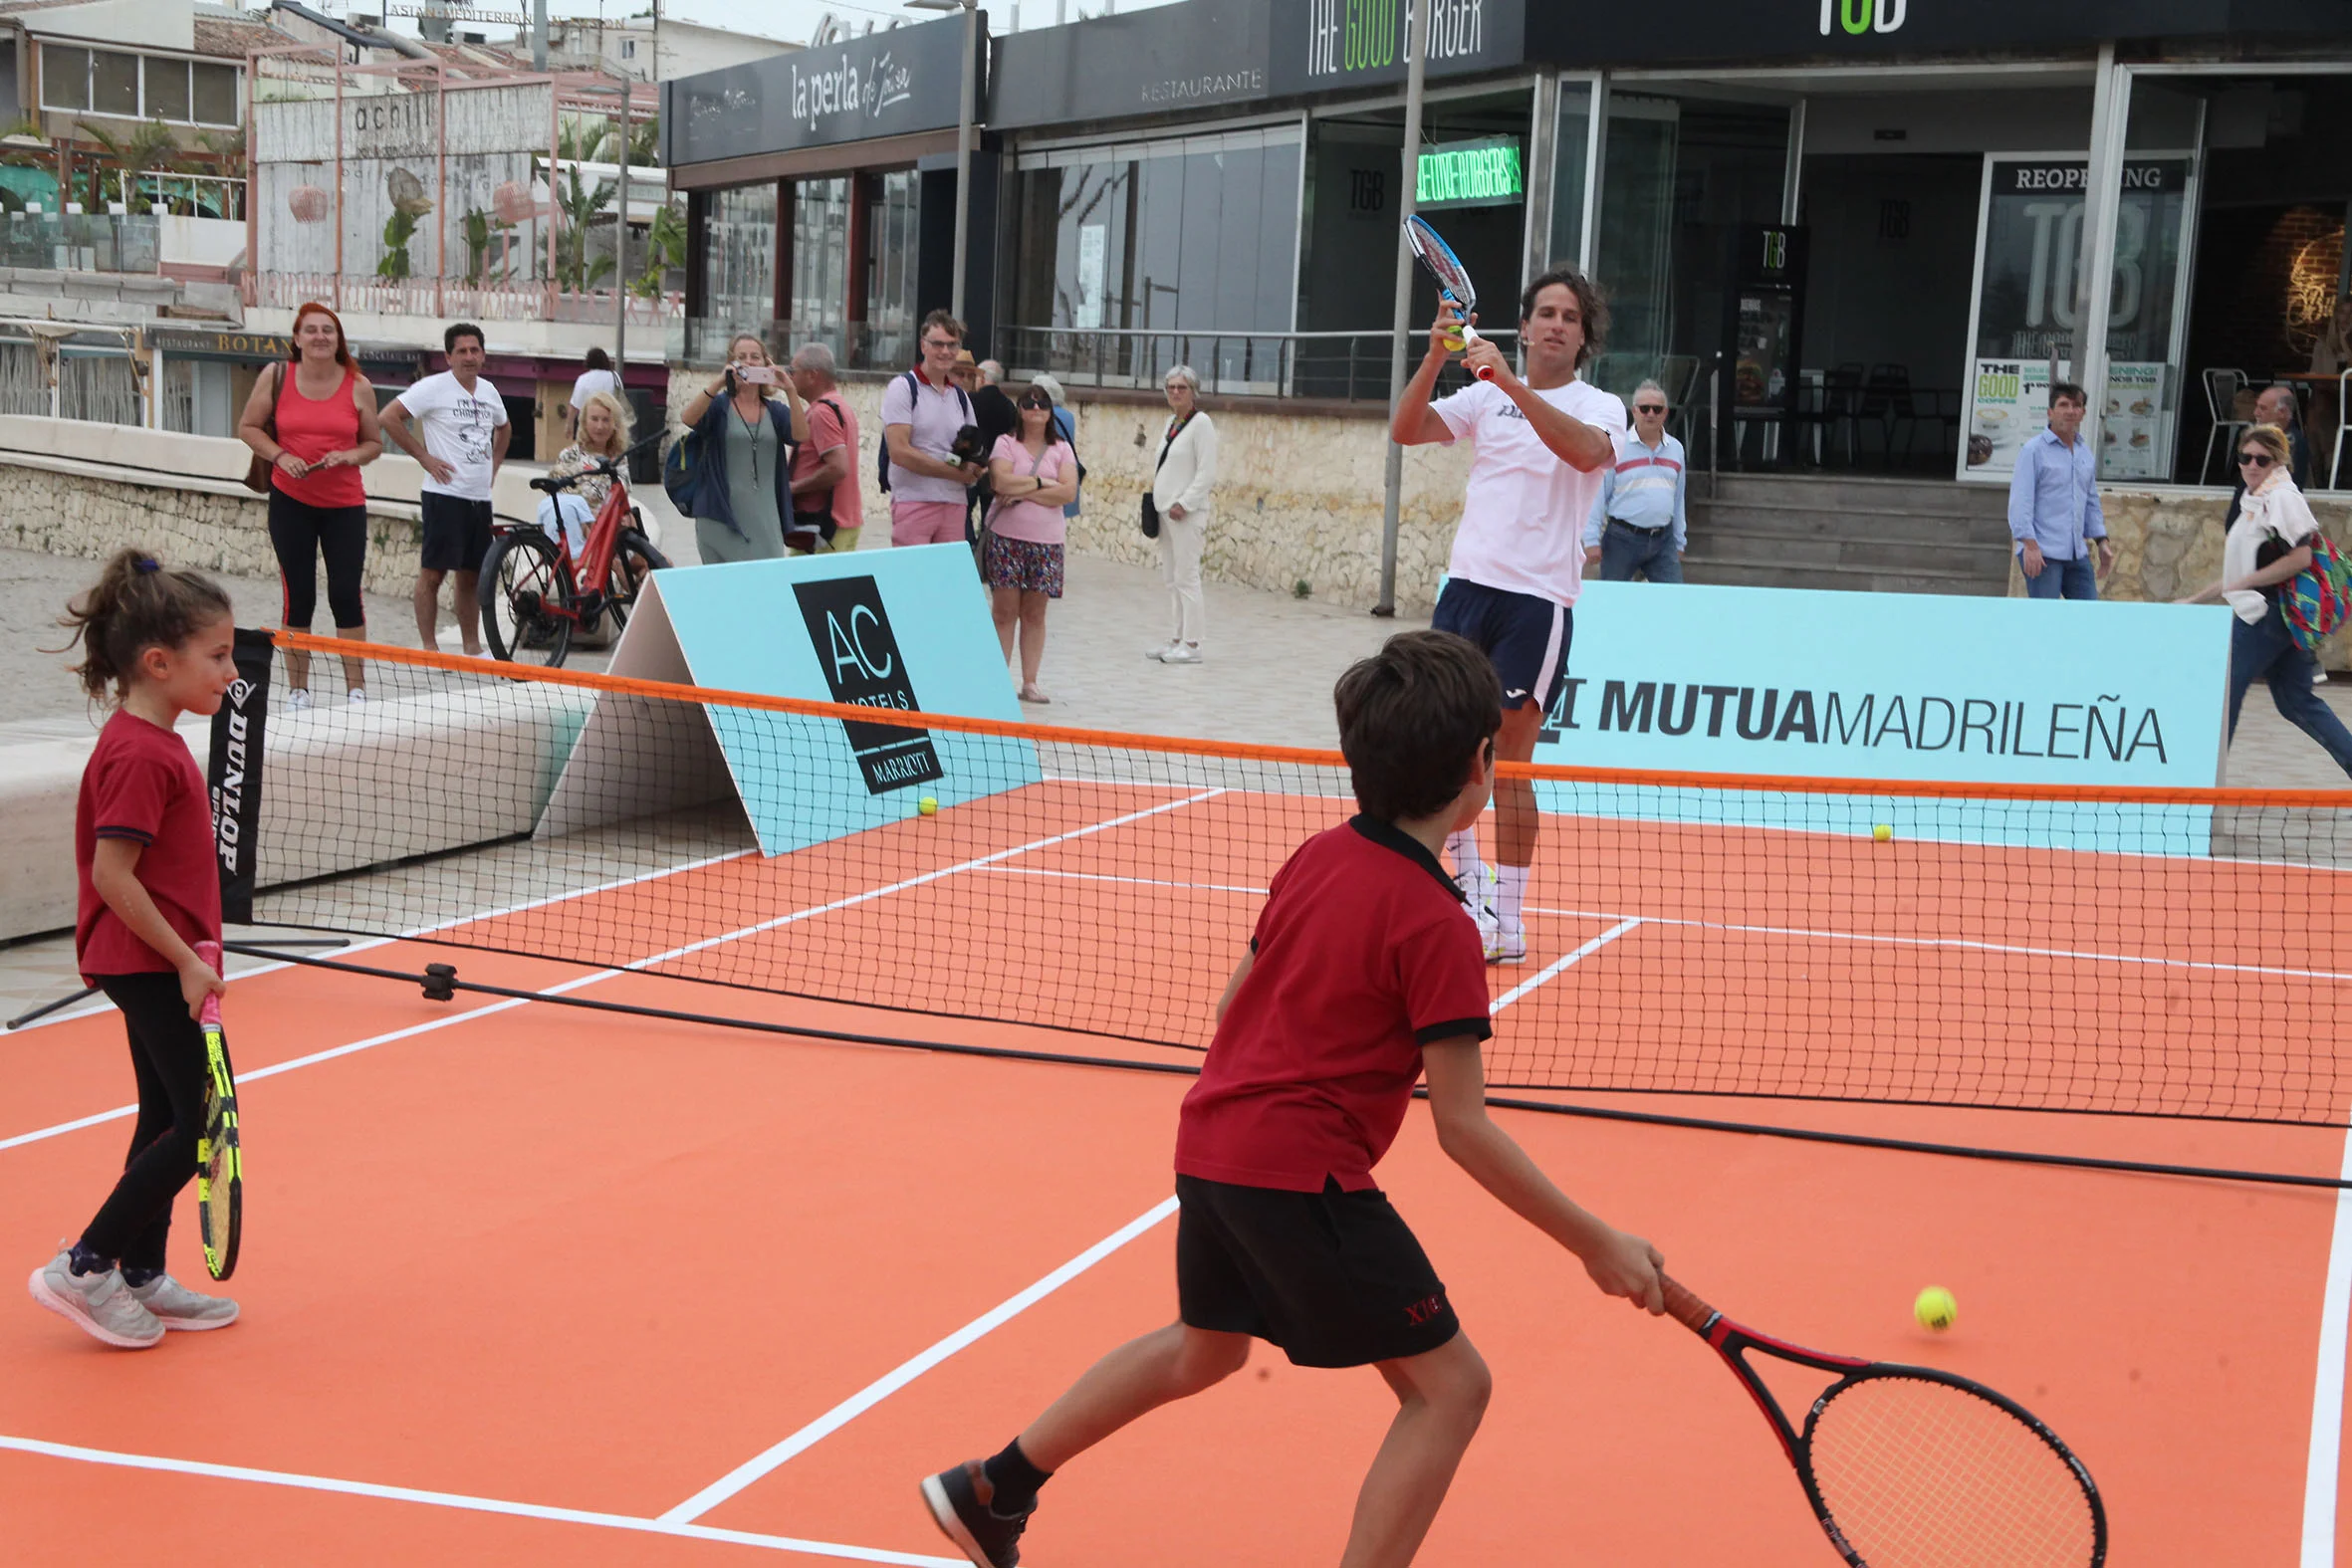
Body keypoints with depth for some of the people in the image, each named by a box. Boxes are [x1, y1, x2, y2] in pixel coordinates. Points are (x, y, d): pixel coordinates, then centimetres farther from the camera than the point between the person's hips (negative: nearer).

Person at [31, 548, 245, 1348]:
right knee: (202, 1124, -6)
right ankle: (84, 1267, 1)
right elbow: (112, 876, -24)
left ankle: (142, 1279, 23)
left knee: (167, 1119, 15)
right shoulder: (140, 755, -20)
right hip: (150, 963, -10)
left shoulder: (150, 742, 10)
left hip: (153, 965, 10)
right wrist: (186, 961, -21)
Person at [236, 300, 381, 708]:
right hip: (291, 501, 0)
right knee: (298, 595, 5)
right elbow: (248, 427, 5)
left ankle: (356, 690, 8)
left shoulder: (358, 386, -1)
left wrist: (349, 456, -14)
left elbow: (374, 443, 7)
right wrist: (280, 455, -11)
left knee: (346, 595, -2)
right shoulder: (276, 376, -1)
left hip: (345, 505, 0)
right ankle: (297, 690, 15)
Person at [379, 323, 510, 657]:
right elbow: (389, 417, -12)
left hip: (480, 497, 6)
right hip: (445, 494, -6)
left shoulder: (488, 391, 13)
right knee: (433, 572, -5)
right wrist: (424, 456, -11)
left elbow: (503, 429, 33)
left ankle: (472, 647, 19)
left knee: (472, 575, 11)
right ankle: (429, 648, 0)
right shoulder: (434, 388, -7)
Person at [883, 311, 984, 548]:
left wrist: (973, 465, -4)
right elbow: (899, 452, -12)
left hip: (954, 503, 6)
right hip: (914, 501, -6)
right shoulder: (903, 387, -2)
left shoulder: (960, 397, 17)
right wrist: (956, 472, -9)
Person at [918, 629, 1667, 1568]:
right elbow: (1464, 1129, -17)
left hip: (1210, 1145, 9)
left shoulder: (1316, 858, 5)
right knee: (1448, 1385, 1)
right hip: (1303, 1173, -9)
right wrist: (1596, 1245, -12)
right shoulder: (1436, 923, -18)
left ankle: (993, 1490, 42)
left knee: (1206, 1348, 31)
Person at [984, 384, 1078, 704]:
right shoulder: (1005, 443, 3)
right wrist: (1042, 483, -7)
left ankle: (1030, 682, 9)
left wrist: (1023, 492, -9)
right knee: (1005, 611, -3)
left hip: (1046, 541, 2)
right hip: (1006, 537, -2)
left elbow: (1068, 492, -4)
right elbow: (1002, 482, -14)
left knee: (1035, 614, 5)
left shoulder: (1062, 449, 10)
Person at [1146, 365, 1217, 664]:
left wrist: (1184, 504, -17)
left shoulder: (1201, 423, -9)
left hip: (1187, 513, -9)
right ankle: (1175, 639, 16)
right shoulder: (1172, 421, 15)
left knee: (1186, 577, -8)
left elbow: (1207, 473, -14)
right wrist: (1156, 490, 12)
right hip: (1166, 510, 9)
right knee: (1170, 579, 11)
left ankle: (1191, 644, -5)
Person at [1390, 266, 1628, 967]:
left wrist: (1512, 384, -30)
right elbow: (1406, 430, 1)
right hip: (1467, 585, 4)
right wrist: (1436, 355, -13)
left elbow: (1586, 451, -23)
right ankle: (1469, 885, 23)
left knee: (1509, 760, -4)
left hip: (1538, 600, -4)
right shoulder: (1487, 396, 11)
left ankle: (1510, 921, 3)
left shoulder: (1599, 406, 1)